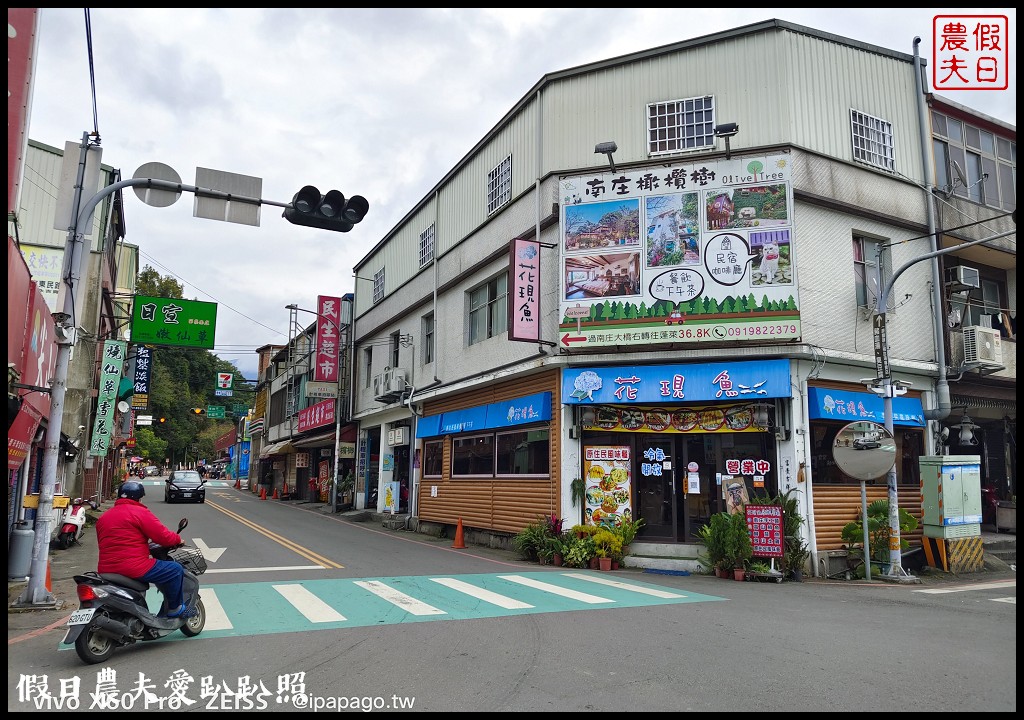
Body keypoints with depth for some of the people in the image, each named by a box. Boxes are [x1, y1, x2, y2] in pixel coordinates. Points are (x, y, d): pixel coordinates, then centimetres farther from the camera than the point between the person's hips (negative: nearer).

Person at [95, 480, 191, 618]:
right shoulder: (140, 512, -7)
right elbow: (163, 537, -12)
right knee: (175, 570, 3)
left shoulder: (103, 517, 18)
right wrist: (178, 539, 9)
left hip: (106, 570, 9)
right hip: (134, 568, -9)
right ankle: (176, 609, 13)